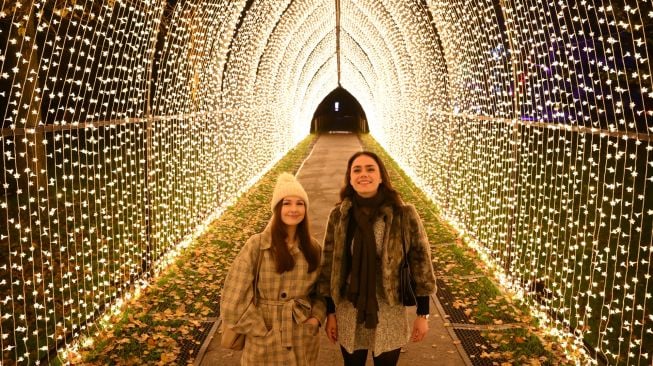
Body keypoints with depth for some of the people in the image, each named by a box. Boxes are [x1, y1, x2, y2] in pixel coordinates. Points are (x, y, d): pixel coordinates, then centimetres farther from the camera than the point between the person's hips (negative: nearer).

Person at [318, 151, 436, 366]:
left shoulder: (404, 215, -11)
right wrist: (330, 312, 2)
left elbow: (420, 261, -6)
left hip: (389, 314, -2)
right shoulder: (338, 216, -5)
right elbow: (329, 264, 1)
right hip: (349, 314, 2)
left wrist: (423, 314, -4)